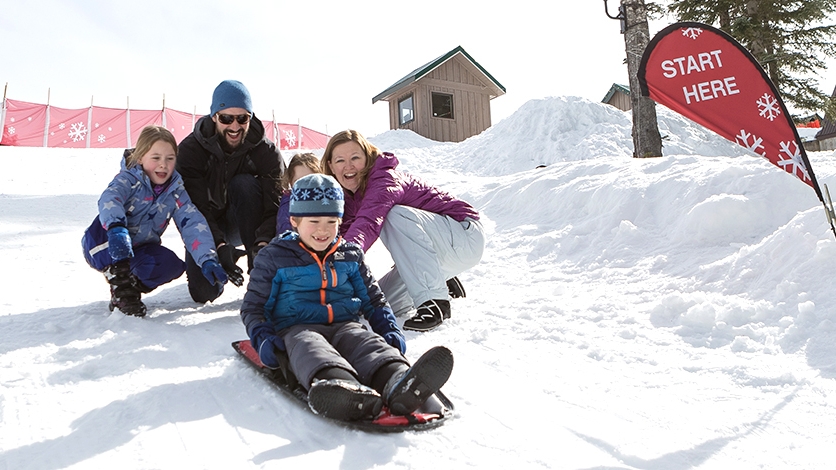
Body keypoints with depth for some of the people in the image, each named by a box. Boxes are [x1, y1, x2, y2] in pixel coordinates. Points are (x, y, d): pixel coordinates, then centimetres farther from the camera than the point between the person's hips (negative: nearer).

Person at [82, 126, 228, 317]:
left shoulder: (175, 189, -7)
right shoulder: (128, 179, -18)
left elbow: (193, 223, -18)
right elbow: (109, 198, -41)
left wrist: (208, 260, -34)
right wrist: (116, 228, -64)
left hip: (139, 252, 3)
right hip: (104, 251, -3)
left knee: (172, 265, -27)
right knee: (108, 224, -35)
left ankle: (132, 286, 1)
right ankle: (120, 286, -19)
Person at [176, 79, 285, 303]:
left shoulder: (266, 152, -19)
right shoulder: (190, 150, -19)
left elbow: (276, 206, -27)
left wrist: (263, 243, -46)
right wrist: (219, 245, -42)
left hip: (245, 224, 0)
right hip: (205, 228, 0)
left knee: (244, 184, -31)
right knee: (204, 292, -19)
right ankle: (227, 251, 17)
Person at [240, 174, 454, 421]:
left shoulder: (350, 255, 18)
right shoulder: (274, 257, 9)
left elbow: (373, 299, 24)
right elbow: (253, 305, 12)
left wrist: (389, 329, 5)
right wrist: (262, 337, -9)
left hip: (345, 325, 3)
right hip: (297, 329, -2)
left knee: (370, 345, -31)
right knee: (312, 350, -38)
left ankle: (398, 383, -63)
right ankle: (336, 384, -71)